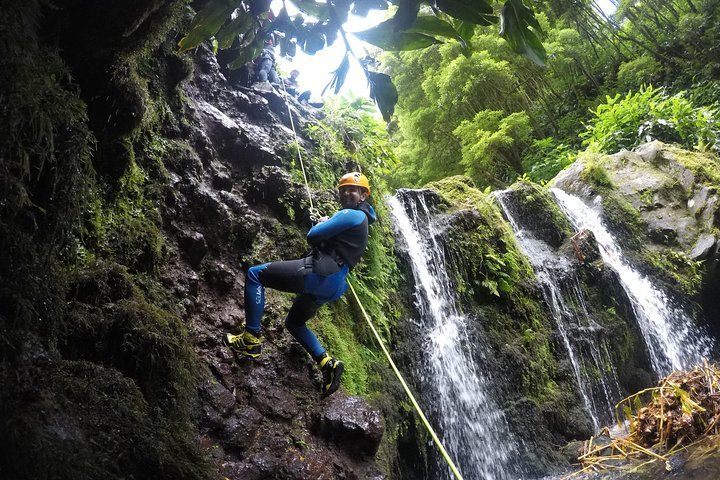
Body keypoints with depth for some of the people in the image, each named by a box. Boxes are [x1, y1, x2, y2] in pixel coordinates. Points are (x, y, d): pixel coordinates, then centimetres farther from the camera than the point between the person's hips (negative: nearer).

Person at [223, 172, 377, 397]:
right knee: (294, 322, 27)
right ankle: (327, 362, 11)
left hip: (321, 274, -11)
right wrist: (327, 224, 21)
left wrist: (321, 224, 10)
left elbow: (313, 236, -11)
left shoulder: (351, 214, -6)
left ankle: (252, 339, -10)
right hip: (333, 286, 11)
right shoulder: (361, 219, 26)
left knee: (254, 274, -6)